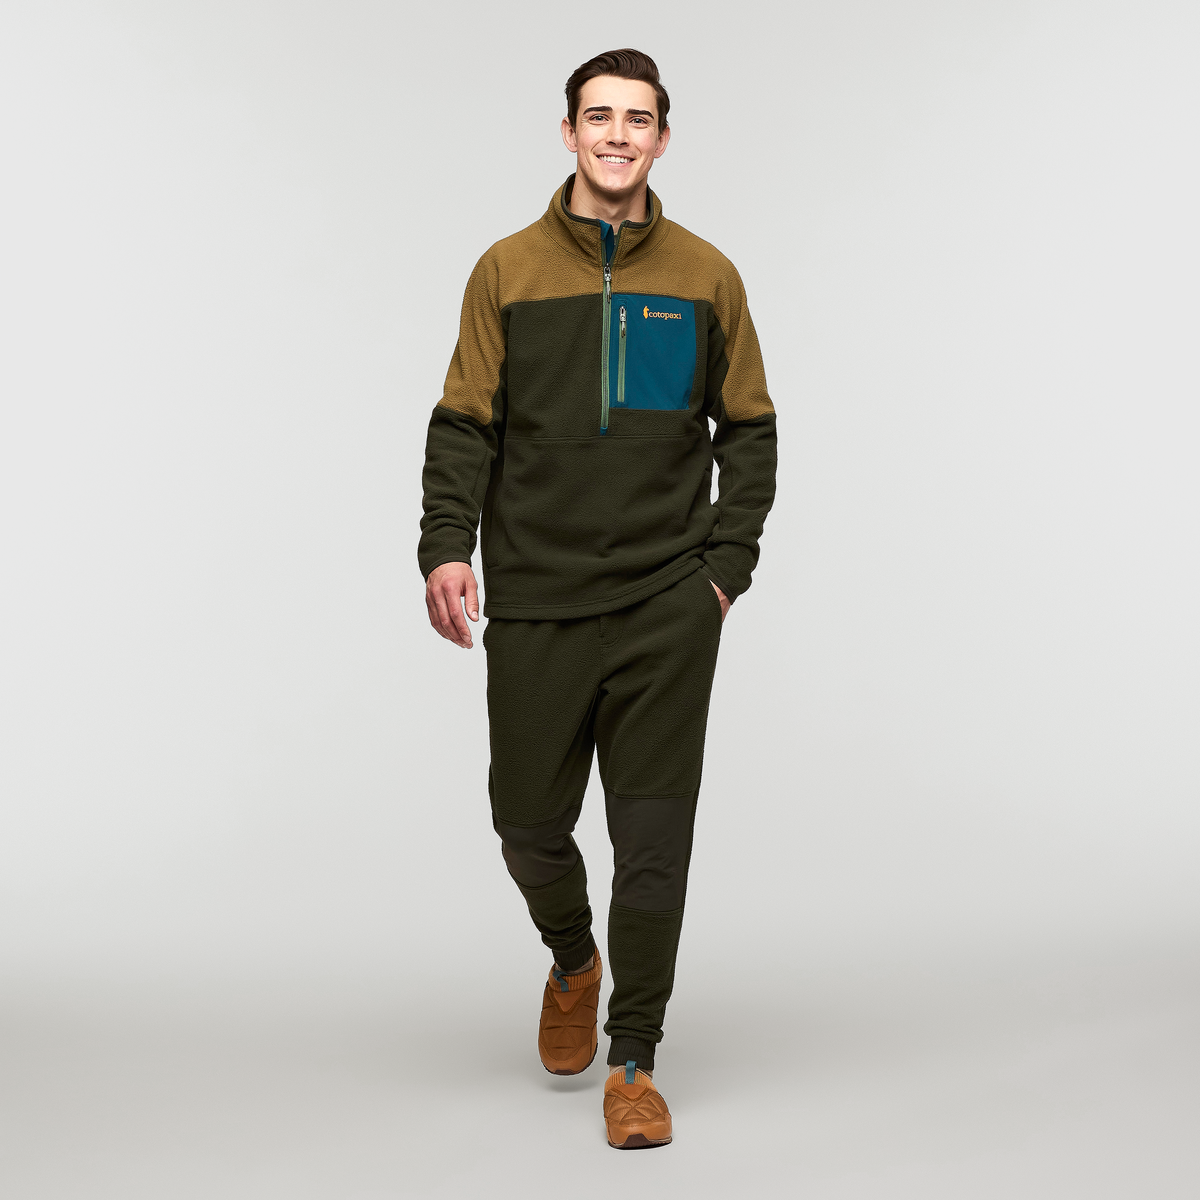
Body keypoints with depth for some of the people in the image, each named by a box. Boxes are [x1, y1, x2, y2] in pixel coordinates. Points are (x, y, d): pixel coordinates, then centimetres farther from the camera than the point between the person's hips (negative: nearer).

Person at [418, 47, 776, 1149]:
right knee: (529, 822, 7)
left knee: (653, 841, 0)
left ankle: (634, 1060, 15)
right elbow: (464, 426, 3)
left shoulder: (705, 278, 7)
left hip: (666, 608, 0)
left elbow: (748, 430, 11)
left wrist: (727, 565, 1)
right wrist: (446, 545, -10)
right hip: (533, 604, 1)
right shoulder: (509, 272, 5)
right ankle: (574, 962, 39)